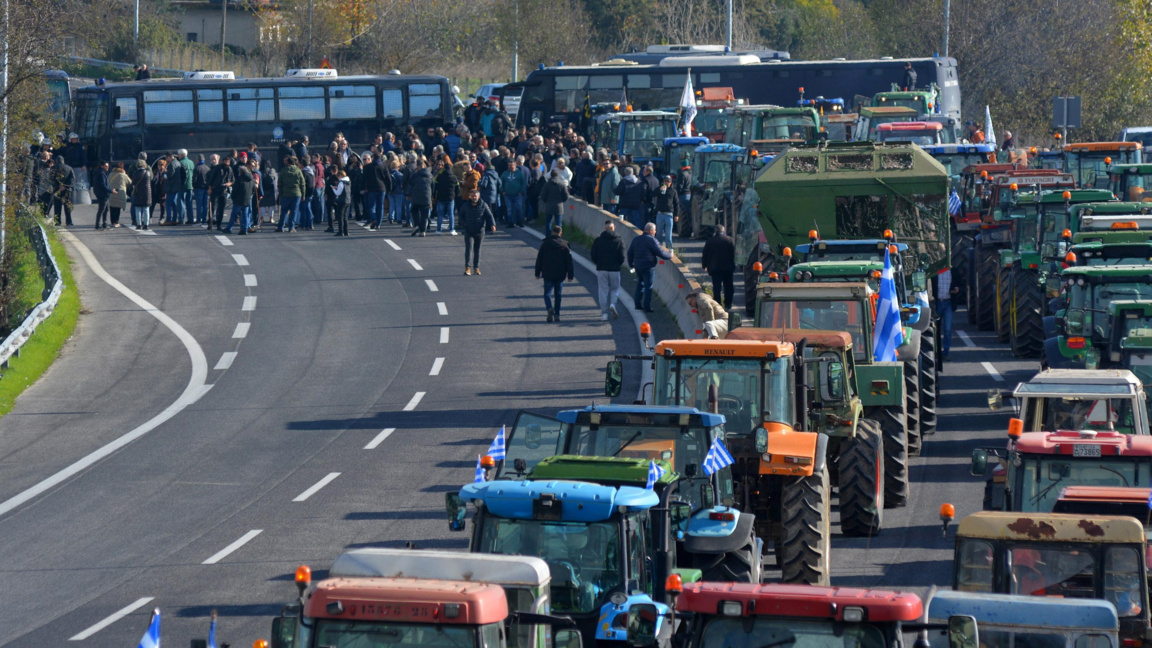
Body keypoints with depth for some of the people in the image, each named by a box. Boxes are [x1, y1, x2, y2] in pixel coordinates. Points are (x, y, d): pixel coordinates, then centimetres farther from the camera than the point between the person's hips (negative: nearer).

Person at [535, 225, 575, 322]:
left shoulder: (545, 244, 0)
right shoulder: (564, 245, 0)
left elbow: (539, 260, 2)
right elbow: (569, 262, 1)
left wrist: (537, 273, 9)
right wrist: (570, 275, 5)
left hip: (548, 275, -1)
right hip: (560, 275, 1)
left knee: (547, 293, 2)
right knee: (558, 294, 12)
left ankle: (550, 308, -26)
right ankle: (557, 314, 9)